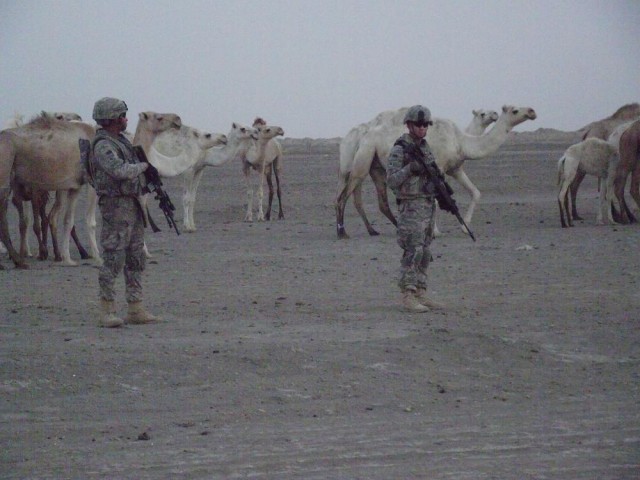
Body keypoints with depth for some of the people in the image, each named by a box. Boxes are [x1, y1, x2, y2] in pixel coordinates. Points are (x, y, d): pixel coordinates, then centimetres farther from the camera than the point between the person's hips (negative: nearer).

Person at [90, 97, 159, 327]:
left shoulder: (121, 141, 14)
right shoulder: (102, 146, -16)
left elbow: (133, 168, 27)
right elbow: (120, 171, -29)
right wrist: (143, 166, -12)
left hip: (132, 206, 10)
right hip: (116, 206, -10)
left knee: (135, 259, 9)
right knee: (114, 259, -9)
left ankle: (136, 310, 11)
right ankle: (107, 312, -6)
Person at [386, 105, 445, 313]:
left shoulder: (425, 147, 14)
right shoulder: (399, 150, -10)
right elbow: (392, 180, -16)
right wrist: (410, 168, -26)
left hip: (428, 205, 8)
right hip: (411, 207, -8)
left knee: (424, 253, 8)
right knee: (413, 252, -12)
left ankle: (420, 294, 11)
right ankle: (408, 296, -11)